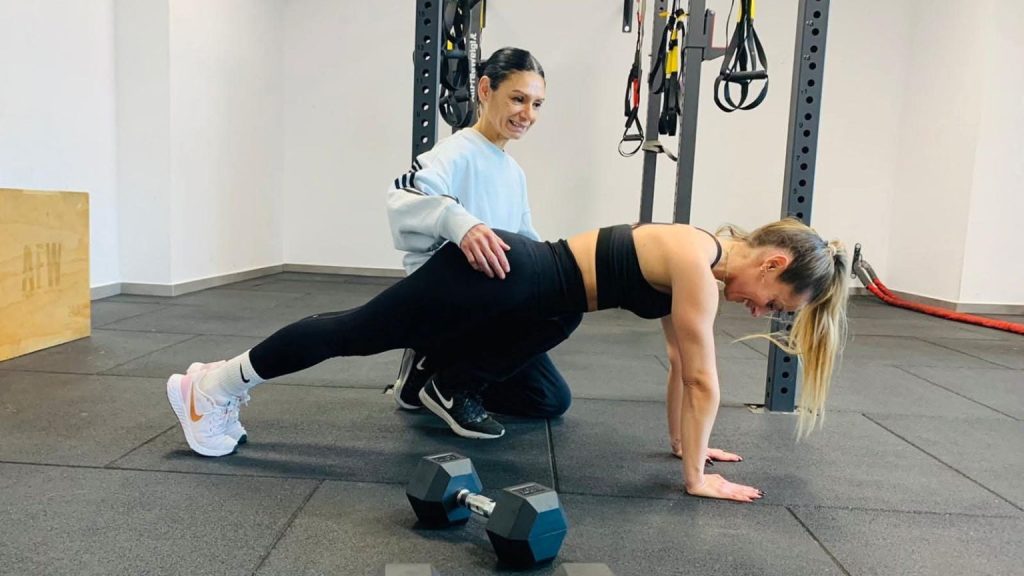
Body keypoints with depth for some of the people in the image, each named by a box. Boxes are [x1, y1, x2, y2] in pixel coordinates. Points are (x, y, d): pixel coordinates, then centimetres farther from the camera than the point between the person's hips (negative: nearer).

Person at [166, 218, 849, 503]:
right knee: (358, 332, 1)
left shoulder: (697, 263, 9)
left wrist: (687, 442, 22)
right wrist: (696, 479, -6)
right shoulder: (697, 263, -19)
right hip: (499, 277, -8)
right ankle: (214, 384, 14)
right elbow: (703, 381, -15)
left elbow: (683, 363, 17)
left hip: (517, 288, 8)